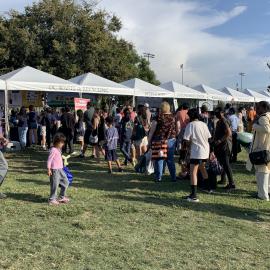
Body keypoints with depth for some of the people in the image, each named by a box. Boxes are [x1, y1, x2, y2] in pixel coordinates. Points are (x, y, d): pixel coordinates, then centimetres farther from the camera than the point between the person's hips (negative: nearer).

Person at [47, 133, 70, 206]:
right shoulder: (53, 150, -16)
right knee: (55, 185, -4)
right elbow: (49, 160, -17)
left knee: (65, 182, 13)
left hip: (60, 169, 10)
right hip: (55, 170, -10)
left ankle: (62, 197, 24)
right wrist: (48, 169, -18)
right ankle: (52, 200, 7)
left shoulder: (58, 149, 13)